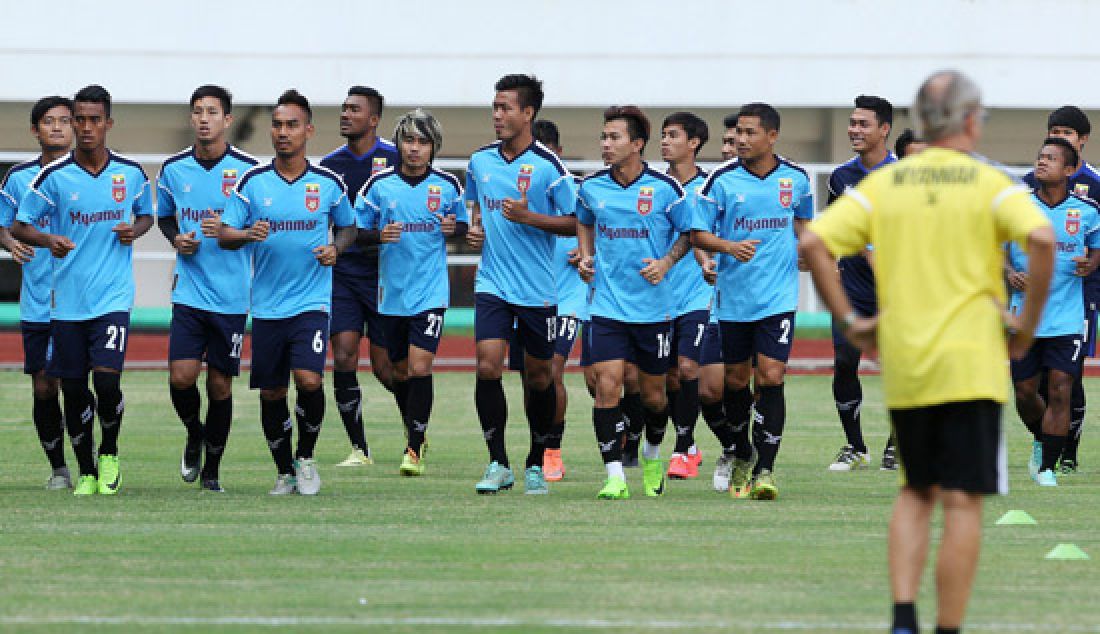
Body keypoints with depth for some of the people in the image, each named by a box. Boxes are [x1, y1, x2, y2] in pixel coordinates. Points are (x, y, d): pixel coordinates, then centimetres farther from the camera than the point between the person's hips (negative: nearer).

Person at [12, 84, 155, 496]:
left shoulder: (131, 173, 1)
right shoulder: (54, 176, -3)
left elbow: (146, 215, 19)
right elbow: (19, 226, 2)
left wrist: (136, 230, -4)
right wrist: (48, 240, -19)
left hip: (113, 296, -1)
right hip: (67, 299, 1)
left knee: (106, 380, -16)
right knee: (73, 390, 4)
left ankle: (109, 454, 11)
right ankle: (86, 473, 21)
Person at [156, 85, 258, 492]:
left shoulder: (248, 169, -4)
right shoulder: (174, 169, 5)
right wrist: (177, 240, -1)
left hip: (232, 296, -1)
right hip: (189, 289, 2)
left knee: (220, 384, 3)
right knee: (181, 376, -12)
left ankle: (212, 470, 18)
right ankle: (194, 435, 19)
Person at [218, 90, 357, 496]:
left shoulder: (329, 183, 1)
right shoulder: (252, 181, 0)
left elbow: (348, 227, 16)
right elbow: (224, 234, 1)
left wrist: (336, 248, -5)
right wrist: (248, 234, -20)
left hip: (312, 301, -2)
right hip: (267, 305, 2)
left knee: (309, 380, -19)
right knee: (271, 393, 6)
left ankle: (306, 457, 6)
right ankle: (284, 471, 24)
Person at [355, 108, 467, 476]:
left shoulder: (447, 185, 0)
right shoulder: (379, 184, -1)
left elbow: (464, 226, 13)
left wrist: (454, 228, -9)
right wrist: (379, 235, -15)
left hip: (431, 291, -2)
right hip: (392, 291, 2)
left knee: (419, 367, -13)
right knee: (400, 372, 11)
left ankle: (414, 449, -4)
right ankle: (415, 433, 35)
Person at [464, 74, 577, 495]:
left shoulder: (548, 166, -8)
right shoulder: (480, 161, 6)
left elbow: (575, 223, -7)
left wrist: (529, 217, -19)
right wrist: (475, 228, 4)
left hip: (537, 288, -3)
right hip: (492, 283, 3)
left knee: (538, 376, 7)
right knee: (487, 367, -12)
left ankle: (536, 464, 22)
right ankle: (498, 464, -5)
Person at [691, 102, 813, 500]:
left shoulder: (796, 179, 2)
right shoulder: (722, 180, -5)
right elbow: (698, 233, -3)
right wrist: (730, 247, -20)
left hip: (778, 298, 0)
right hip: (734, 296, 0)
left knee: (771, 378, -12)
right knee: (736, 380, 10)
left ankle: (765, 469, -9)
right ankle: (742, 455, 33)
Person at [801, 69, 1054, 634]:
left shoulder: (882, 184, 6)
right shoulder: (990, 184, -3)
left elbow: (813, 243, -3)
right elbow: (1041, 239, -19)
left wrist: (849, 322, 3)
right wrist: (1027, 323, -8)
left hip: (902, 369, 3)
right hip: (972, 366, -3)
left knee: (916, 493, 18)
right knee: (962, 502, 0)